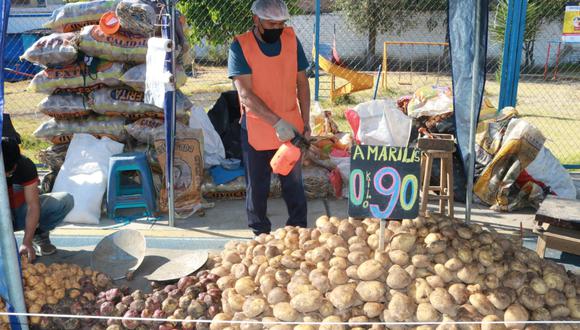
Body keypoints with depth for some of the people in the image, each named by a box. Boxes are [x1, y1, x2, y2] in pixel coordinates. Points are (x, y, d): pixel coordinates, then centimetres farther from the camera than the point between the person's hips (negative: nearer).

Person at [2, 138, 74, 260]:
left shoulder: (25, 165, -19)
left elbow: (33, 205, -22)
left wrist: (26, 242, -31)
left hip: (21, 212, 2)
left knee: (66, 200, -24)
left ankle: (38, 235, -4)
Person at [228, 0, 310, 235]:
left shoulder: (291, 39, 0)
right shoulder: (240, 46, -11)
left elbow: (302, 83, 6)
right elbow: (245, 94, -19)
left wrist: (305, 122, 0)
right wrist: (277, 122, -26)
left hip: (290, 130, 3)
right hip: (256, 132, -2)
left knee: (294, 184, 13)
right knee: (257, 188, 10)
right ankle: (260, 235, 28)